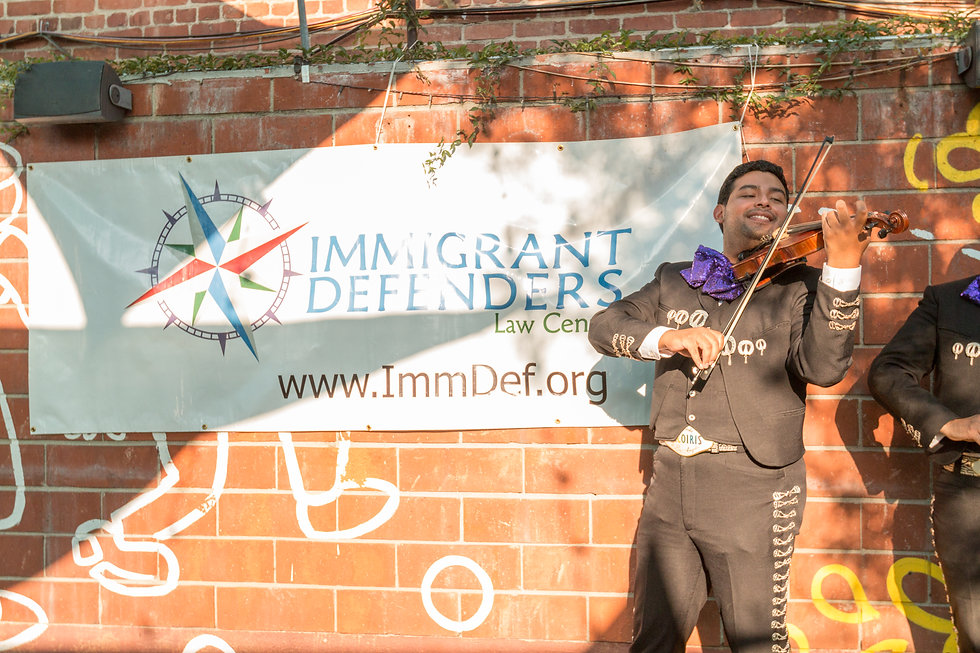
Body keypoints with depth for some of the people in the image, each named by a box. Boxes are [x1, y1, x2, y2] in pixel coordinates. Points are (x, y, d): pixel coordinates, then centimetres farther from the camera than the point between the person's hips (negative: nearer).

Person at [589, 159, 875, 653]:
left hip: (753, 489, -2)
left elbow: (823, 367, -14)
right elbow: (603, 325, 2)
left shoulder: (798, 285, 2)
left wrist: (843, 265, -24)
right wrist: (667, 336, -17)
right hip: (669, 482, 3)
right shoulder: (675, 281, 11)